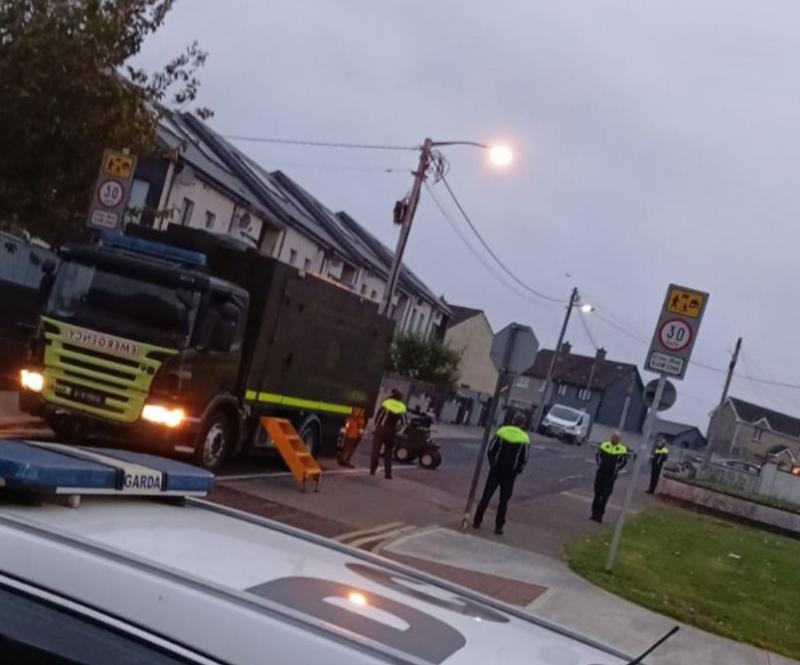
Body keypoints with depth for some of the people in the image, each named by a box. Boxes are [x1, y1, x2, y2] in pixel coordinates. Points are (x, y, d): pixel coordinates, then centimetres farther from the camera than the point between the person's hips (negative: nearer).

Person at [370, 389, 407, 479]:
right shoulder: (402, 407, 5)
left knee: (376, 450, 3)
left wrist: (377, 425, 6)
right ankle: (388, 473, 5)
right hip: (392, 432, 2)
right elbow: (403, 421, -2)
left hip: (380, 429, -2)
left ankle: (373, 469, -4)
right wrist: (396, 429, 9)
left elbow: (377, 415, -8)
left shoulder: (386, 403, -2)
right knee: (388, 452, 11)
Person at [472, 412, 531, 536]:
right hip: (510, 473, -1)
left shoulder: (502, 431, -4)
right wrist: (517, 470, 8)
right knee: (504, 500, 8)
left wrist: (492, 464, 11)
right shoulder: (524, 438, -7)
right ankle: (498, 527, 6)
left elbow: (491, 450, -3)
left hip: (496, 469, 1)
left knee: (486, 496, 9)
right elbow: (524, 459, -8)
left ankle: (477, 521, 10)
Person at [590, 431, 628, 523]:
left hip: (610, 476, -4)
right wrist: (599, 465, -1)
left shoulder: (622, 449, -6)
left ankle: (600, 515, 2)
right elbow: (598, 455, 11)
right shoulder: (604, 445, 6)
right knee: (597, 494, 9)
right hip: (600, 473, 4)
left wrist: (616, 470, -11)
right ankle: (594, 513, 18)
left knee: (605, 496, -3)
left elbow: (624, 461, -5)